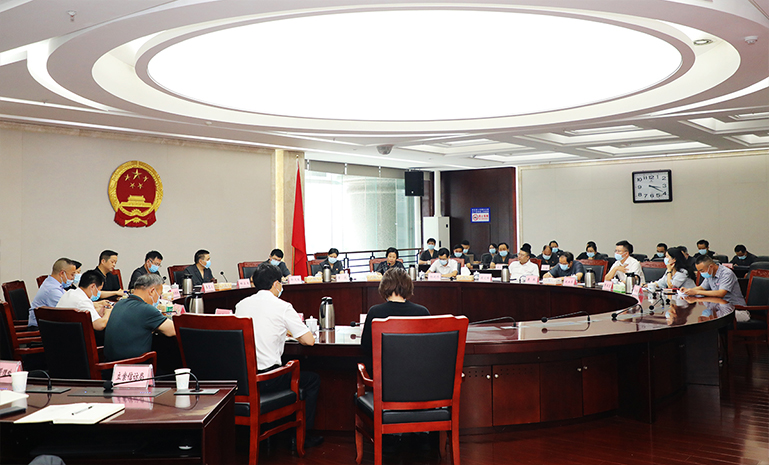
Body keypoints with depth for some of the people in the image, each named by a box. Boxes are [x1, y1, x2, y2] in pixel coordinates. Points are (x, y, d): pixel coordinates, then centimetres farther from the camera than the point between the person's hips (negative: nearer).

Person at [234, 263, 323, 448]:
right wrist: (291, 331, 13)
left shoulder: (240, 305, 8)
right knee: (313, 379, 17)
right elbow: (309, 340, -9)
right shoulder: (282, 307, -10)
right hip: (266, 380, -6)